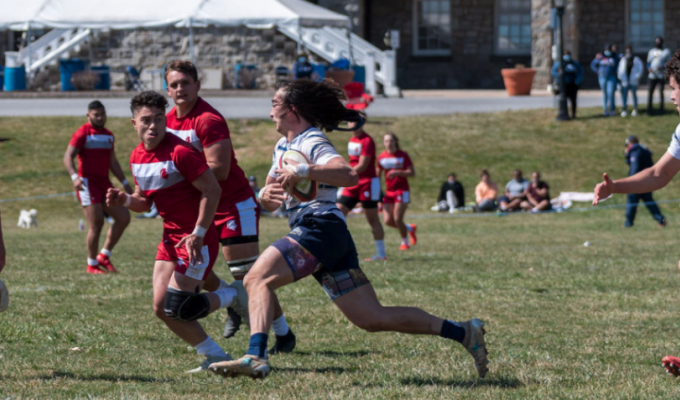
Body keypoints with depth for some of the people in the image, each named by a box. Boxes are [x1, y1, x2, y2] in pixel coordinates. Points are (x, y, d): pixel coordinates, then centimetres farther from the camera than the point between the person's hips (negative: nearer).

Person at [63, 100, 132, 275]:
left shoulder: (108, 136, 17)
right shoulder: (82, 134, -6)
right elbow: (68, 157, -13)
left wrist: (124, 182, 24)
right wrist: (74, 176, -29)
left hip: (104, 182, 7)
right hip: (87, 182, -7)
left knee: (123, 217, 0)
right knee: (96, 224, -12)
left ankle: (104, 256, 9)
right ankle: (92, 265, 1)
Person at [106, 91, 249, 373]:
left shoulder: (179, 152, -19)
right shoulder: (137, 157, 7)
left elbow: (212, 190, -18)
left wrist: (198, 234, -20)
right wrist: (124, 200, -4)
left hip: (197, 239, -8)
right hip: (171, 238, 8)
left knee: (179, 307, -14)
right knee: (161, 308, 1)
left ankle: (234, 296, 11)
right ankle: (215, 356, 15)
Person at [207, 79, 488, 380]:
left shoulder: (312, 142, -5)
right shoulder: (283, 146, 23)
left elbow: (350, 175, -23)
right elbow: (269, 202, 25)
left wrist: (303, 171, -30)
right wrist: (266, 195, 2)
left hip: (321, 228, -9)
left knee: (257, 279, -21)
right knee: (374, 318, 6)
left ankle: (255, 357, -37)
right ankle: (462, 332, 9)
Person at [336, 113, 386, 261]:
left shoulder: (367, 141, -14)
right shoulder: (352, 140, 12)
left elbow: (362, 166, -21)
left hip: (368, 183, -8)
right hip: (352, 185, 8)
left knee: (373, 220, -1)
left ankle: (381, 254, 8)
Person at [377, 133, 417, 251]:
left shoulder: (403, 155, -5)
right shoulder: (382, 157, 6)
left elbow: (412, 172, -8)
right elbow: (377, 174, 15)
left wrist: (397, 173, -23)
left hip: (402, 191, -4)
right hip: (389, 191, 4)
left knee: (397, 219, -11)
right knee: (388, 221, -5)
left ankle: (405, 242, 14)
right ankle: (410, 229, 23)